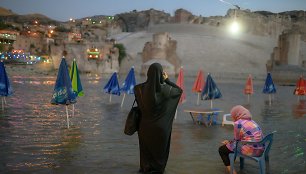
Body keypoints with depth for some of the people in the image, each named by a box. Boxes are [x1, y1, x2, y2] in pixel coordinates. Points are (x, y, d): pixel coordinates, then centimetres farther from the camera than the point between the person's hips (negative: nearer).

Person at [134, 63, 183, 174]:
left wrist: (149, 81, 9)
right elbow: (179, 90, 2)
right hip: (161, 126, -2)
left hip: (146, 125, 2)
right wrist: (167, 80, 3)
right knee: (160, 149, 20)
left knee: (146, 148, 23)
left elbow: (135, 88, 13)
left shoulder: (141, 88, -13)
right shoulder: (165, 89, -17)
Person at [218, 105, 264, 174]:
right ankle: (231, 164, 42)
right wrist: (230, 141, 20)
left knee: (222, 149, 6)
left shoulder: (238, 123, -13)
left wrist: (228, 142, 13)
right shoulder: (251, 121, 13)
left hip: (251, 151, -9)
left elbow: (237, 140, -6)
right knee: (231, 144, 30)